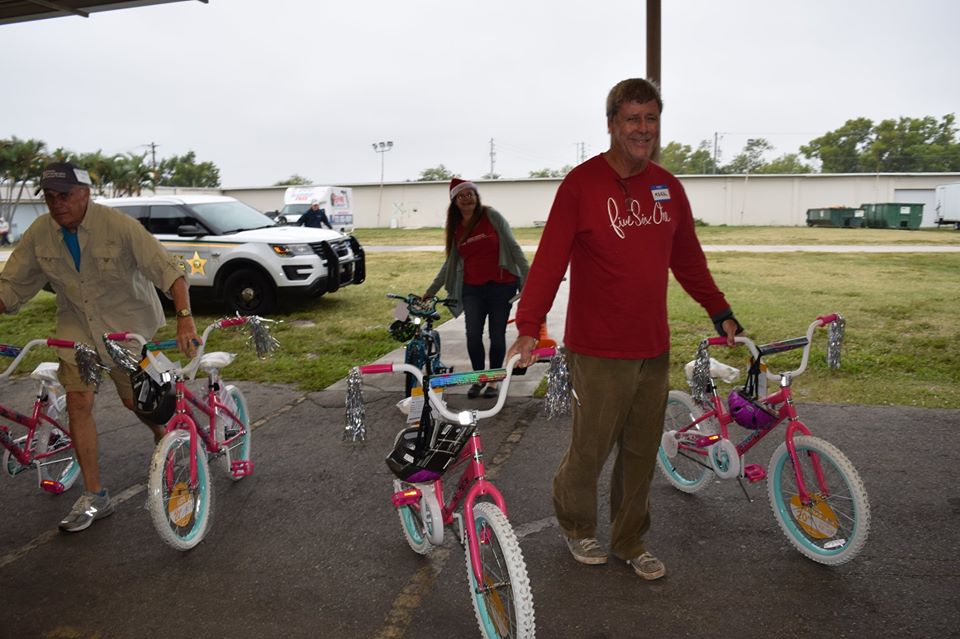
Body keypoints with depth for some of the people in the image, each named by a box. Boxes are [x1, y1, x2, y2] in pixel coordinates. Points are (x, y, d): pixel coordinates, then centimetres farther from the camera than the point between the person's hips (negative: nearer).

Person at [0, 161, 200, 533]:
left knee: (135, 400, 6)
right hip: (77, 327, 4)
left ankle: (164, 436, 43)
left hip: (128, 325, -3)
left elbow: (167, 271, -26)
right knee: (78, 403, -5)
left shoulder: (119, 225, -21)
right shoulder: (39, 233, -7)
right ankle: (94, 497, 5)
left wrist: (184, 317, -39)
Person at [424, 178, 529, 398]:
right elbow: (450, 262, 16)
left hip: (501, 285, -2)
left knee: (496, 335, 3)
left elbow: (513, 247, -3)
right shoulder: (455, 228, 9)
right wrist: (430, 291, 15)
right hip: (472, 288, 3)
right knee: (473, 334, -6)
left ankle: (493, 380, 19)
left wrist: (528, 277, -9)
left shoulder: (491, 216, -3)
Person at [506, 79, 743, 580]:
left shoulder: (667, 186, 9)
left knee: (641, 454, 14)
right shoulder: (582, 183, -9)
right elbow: (549, 258, -14)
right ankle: (576, 527, 35)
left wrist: (720, 312, 18)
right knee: (590, 449, 7)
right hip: (598, 351, -5)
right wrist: (528, 326, -22)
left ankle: (630, 542, 34)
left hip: (654, 349, 6)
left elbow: (687, 258, 18)